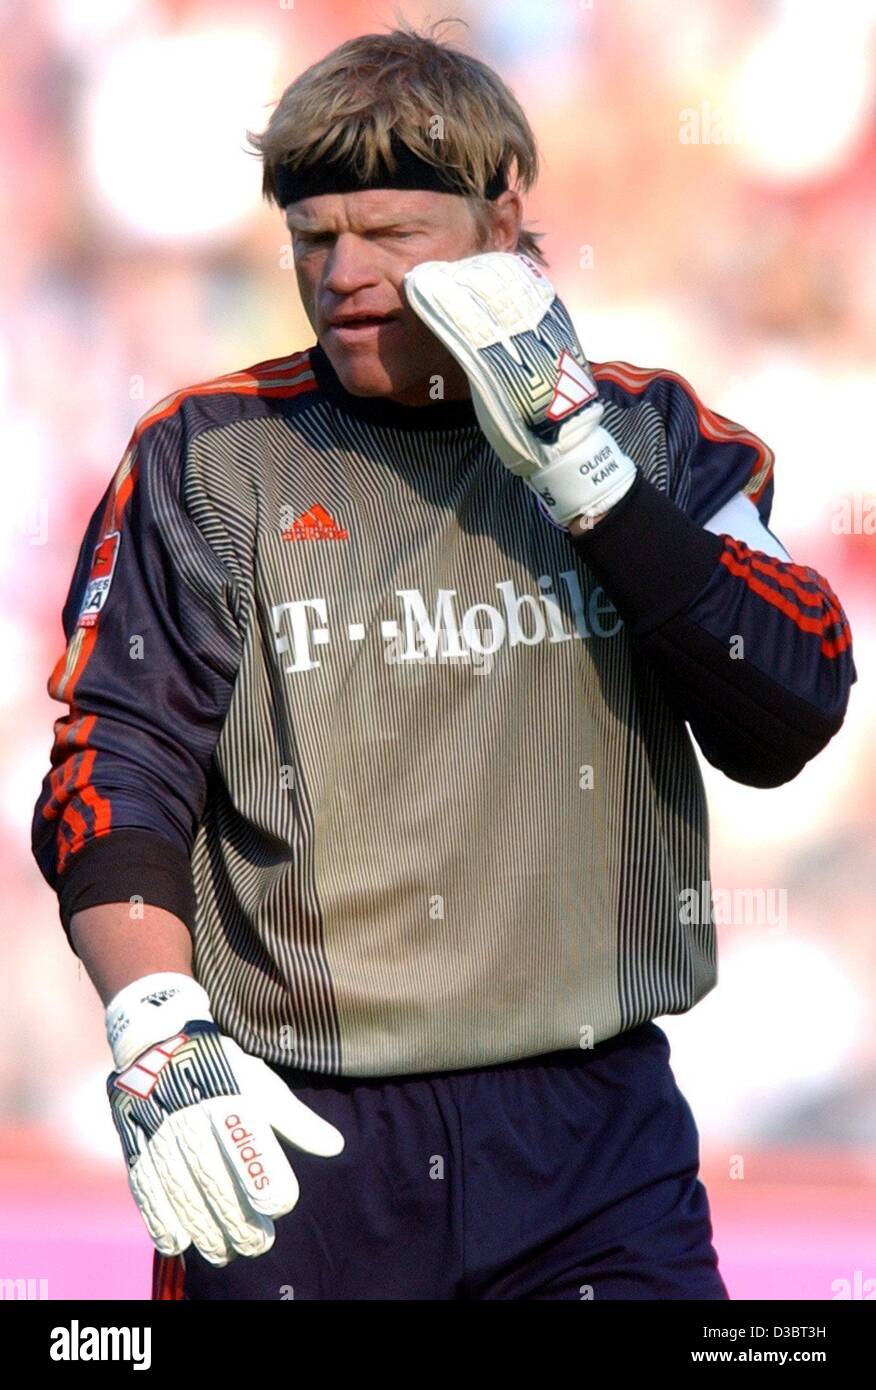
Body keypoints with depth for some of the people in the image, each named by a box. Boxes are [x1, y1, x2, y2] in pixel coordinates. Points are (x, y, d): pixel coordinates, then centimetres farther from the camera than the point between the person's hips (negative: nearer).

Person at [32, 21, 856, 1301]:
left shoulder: (651, 437, 9)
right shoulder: (211, 456, 6)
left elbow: (789, 717, -4)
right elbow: (114, 763, -1)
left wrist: (578, 461, -10)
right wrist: (159, 1037, -16)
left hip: (592, 1144, 0)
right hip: (292, 1145, 0)